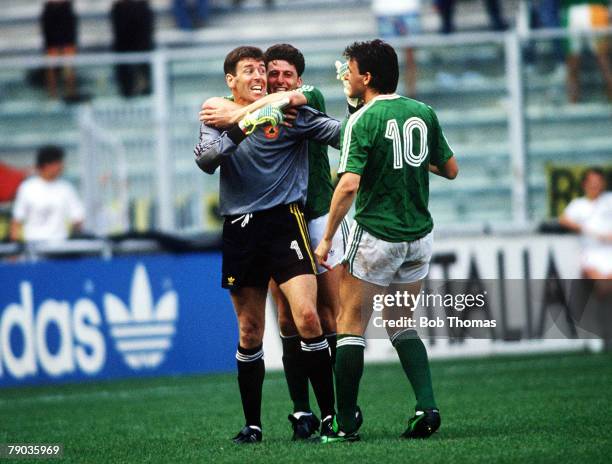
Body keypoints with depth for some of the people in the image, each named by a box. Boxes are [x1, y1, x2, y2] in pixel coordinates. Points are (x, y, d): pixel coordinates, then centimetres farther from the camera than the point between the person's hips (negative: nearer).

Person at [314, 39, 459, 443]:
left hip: (376, 236, -6)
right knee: (400, 325, 18)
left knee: (351, 326, 3)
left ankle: (346, 424, 0)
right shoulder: (423, 113, 4)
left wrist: (327, 239, -13)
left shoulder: (363, 121, -13)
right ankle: (427, 406, -1)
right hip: (419, 236, 6)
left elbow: (349, 186, -21)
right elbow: (451, 169, 12)